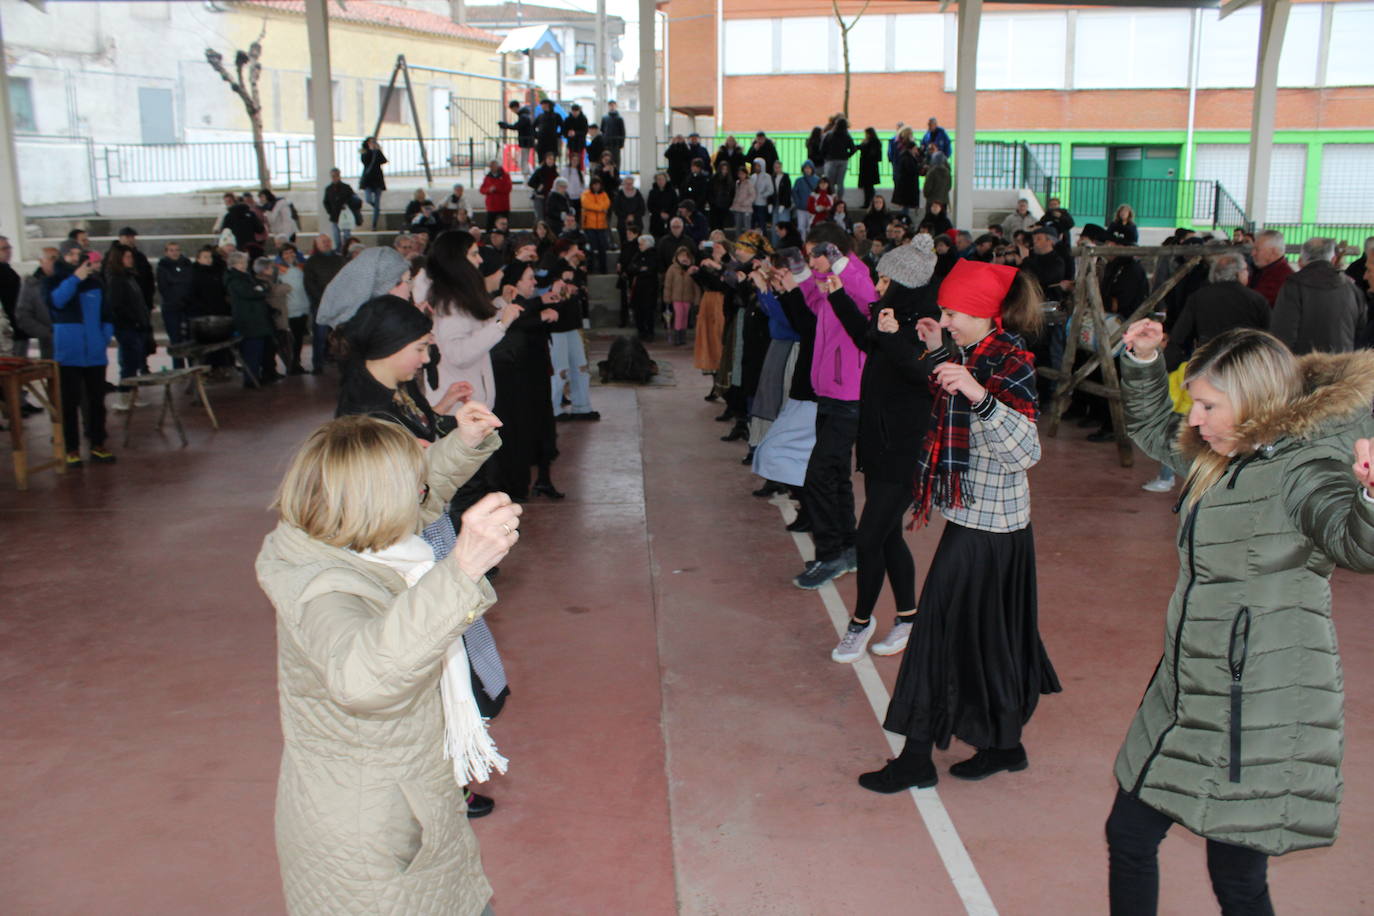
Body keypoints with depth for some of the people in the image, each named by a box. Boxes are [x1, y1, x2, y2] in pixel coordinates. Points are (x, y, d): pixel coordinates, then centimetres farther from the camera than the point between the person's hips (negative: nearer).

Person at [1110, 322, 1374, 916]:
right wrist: (1143, 362, 14)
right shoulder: (1223, 457, 8)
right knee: (1129, 834, 18)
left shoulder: (1302, 467, -18)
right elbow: (1152, 429, 27)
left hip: (1259, 711, -9)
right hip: (1186, 690, 9)